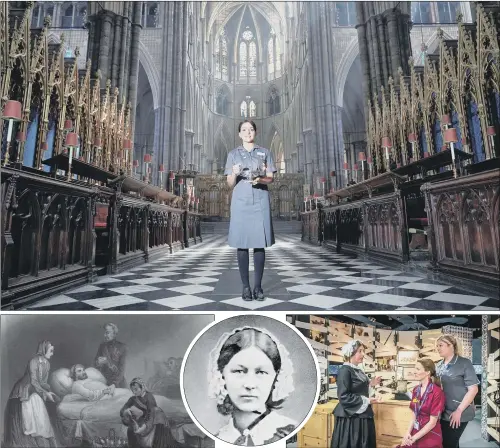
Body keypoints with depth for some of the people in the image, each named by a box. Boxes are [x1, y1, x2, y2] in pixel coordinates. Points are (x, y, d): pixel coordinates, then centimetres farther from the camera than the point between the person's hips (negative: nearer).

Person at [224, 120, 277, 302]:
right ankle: (246, 286, 8)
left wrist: (260, 180, -12)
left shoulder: (265, 152, 13)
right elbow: (230, 184, 7)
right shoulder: (233, 154, 11)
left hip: (260, 202, 0)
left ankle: (258, 286, 9)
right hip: (241, 202, 0)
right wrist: (234, 174, -14)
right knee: (242, 245, -2)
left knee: (260, 244, -1)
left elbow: (270, 178, 8)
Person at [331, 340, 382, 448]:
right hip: (350, 418, -9)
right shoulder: (345, 370, -19)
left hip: (362, 416, 9)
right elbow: (344, 397, -23)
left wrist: (370, 384, 8)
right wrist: (366, 401, -19)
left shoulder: (358, 370, 9)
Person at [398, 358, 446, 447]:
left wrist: (414, 438, -14)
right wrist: (408, 433, -8)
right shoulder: (416, 390, 3)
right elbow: (415, 415, 7)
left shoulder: (437, 392, -16)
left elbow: (433, 422, -15)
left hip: (430, 438, -5)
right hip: (415, 434, 5)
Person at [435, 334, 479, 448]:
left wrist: (458, 411, -16)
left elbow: (473, 389, -13)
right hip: (444, 412, 5)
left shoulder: (464, 363, -10)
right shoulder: (439, 365, 7)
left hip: (459, 413, -5)